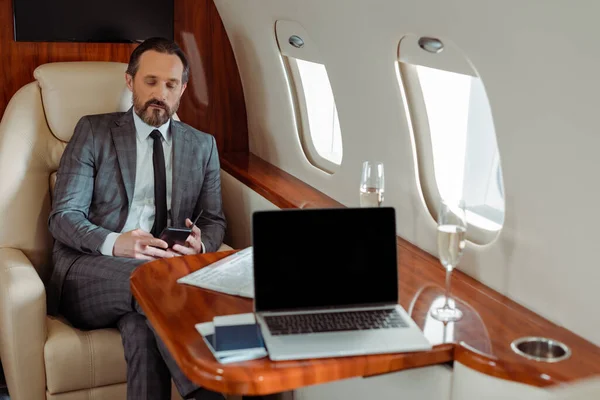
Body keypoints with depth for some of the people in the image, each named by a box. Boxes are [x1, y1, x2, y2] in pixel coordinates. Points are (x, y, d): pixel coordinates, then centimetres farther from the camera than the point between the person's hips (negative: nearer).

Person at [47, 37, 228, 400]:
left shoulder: (203, 146, 16)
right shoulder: (93, 132, 8)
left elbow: (215, 220, 16)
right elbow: (63, 216, 1)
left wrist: (201, 245, -11)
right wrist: (114, 243, -22)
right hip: (91, 272, -1)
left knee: (142, 326, -35)